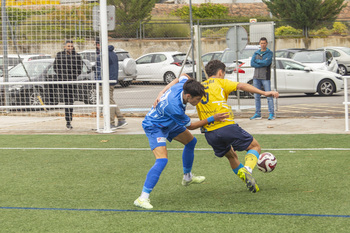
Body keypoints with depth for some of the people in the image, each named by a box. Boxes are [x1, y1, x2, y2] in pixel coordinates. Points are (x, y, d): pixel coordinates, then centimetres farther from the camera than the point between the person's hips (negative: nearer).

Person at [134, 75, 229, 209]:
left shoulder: (183, 84, -21)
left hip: (169, 123, 9)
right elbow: (190, 126, -23)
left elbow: (184, 76, 7)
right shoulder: (174, 107, -41)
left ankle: (187, 178, 48)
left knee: (190, 141, 24)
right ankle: (143, 198, -27)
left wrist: (162, 93, 5)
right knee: (162, 160, -27)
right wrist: (212, 119, -24)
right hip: (154, 127, -9)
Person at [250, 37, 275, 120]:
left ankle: (271, 114, -8)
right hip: (256, 77, 5)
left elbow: (267, 62, -15)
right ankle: (257, 114, 10)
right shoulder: (256, 53, 14)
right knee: (257, 96, 5)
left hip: (265, 77, -5)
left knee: (269, 96, -8)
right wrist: (262, 64, -9)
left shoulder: (269, 53, 2)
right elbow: (252, 63, 1)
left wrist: (257, 61, -2)